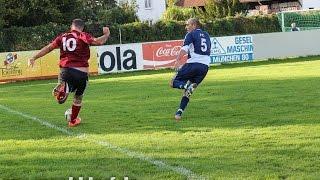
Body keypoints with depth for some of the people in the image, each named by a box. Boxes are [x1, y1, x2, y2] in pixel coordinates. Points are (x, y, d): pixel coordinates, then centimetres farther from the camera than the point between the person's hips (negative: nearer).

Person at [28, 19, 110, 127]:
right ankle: (73, 120, 35)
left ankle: (62, 89, -35)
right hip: (81, 72, -1)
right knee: (78, 97, 22)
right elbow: (98, 42, -13)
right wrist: (106, 35, 7)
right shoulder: (84, 37, 1)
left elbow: (48, 48, 11)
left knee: (60, 98, 0)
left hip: (65, 70, 1)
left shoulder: (62, 37, 11)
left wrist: (34, 58, 14)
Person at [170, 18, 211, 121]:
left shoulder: (191, 34, 1)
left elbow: (184, 48, -14)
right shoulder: (206, 35, 23)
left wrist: (178, 61, -21)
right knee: (188, 91, 15)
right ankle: (179, 112, 3)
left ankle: (187, 86, -25)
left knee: (173, 82, 4)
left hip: (193, 64, -6)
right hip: (205, 66, 6)